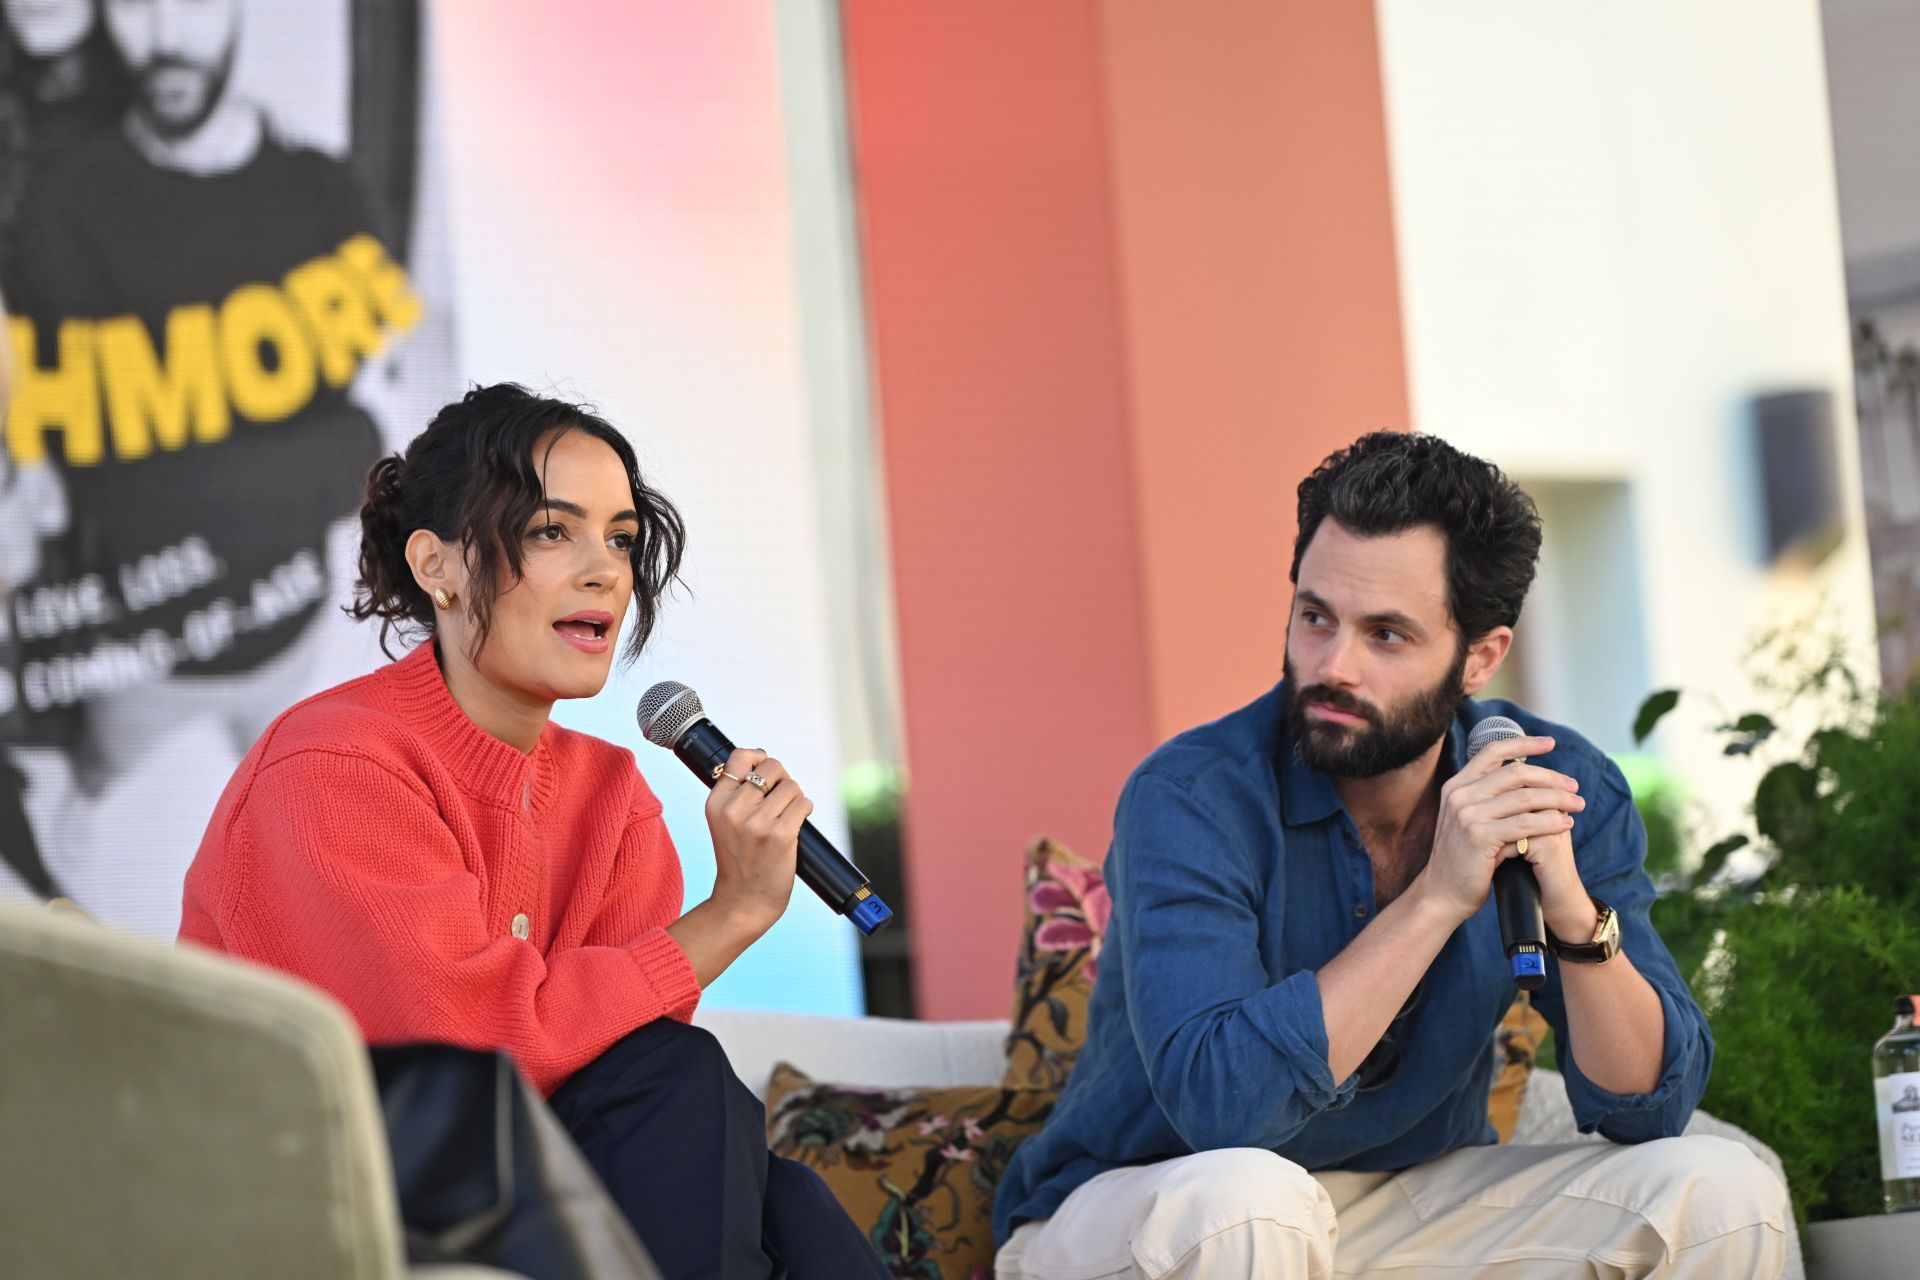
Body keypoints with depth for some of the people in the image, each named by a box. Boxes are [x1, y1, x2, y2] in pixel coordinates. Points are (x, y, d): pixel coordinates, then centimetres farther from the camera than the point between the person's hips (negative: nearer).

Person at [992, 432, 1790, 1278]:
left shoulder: (1557, 791, -8)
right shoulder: (1193, 800, -22)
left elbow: (1651, 1106, -11)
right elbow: (1220, 1101, -35)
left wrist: (1573, 911, -29)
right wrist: (1439, 896, -35)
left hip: (1415, 1202, 5)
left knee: (1721, 1197, -15)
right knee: (1245, 1200, -39)